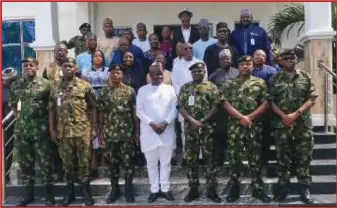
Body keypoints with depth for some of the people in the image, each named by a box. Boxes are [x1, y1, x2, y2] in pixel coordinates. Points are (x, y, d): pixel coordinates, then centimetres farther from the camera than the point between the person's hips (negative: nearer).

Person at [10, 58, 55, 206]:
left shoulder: (45, 84, -4)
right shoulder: (16, 85, 8)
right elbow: (12, 103, 22)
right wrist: (18, 116, 10)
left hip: (41, 129, -4)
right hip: (21, 129, 4)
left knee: (44, 162, 1)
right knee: (24, 162, 11)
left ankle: (49, 195, 11)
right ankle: (28, 194, 24)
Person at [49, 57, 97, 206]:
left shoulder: (85, 86, 1)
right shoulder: (55, 89, 9)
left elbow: (92, 108, 1)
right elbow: (52, 110, 10)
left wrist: (94, 127, -4)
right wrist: (52, 129, 4)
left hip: (82, 130, -3)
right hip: (63, 131, 3)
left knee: (84, 161, 3)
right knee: (67, 162, 11)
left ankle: (86, 191, 14)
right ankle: (69, 191, 23)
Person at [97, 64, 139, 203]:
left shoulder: (130, 91, 0)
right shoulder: (104, 92, 4)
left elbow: (135, 112, 1)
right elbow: (101, 113, 6)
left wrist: (137, 131, -3)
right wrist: (100, 133, 3)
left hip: (127, 133, -2)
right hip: (110, 134, 2)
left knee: (128, 162, 4)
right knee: (112, 163, 9)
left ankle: (128, 189, 18)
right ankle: (114, 189, 22)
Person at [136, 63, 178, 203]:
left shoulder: (169, 89, 8)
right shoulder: (143, 90, 5)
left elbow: (174, 109, 2)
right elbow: (139, 111, 0)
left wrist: (165, 123, -11)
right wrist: (152, 124, -12)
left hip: (167, 130, 1)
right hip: (149, 131, 0)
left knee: (166, 161, 6)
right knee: (151, 162, 5)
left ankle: (165, 189, 16)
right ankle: (154, 190, 15)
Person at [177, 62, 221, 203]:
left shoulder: (211, 87, 3)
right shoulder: (185, 88, 8)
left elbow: (215, 106, -4)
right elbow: (180, 107, 0)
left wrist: (202, 121, -13)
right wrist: (192, 120, -14)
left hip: (207, 128, -1)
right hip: (190, 128, 2)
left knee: (209, 158, 3)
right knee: (190, 159, 5)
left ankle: (211, 189, 11)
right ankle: (193, 189, 16)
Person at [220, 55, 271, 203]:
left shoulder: (260, 83, 8)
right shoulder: (230, 84, 8)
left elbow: (265, 103, -1)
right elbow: (225, 103, -3)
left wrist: (250, 117, -12)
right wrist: (240, 117, -14)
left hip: (255, 126, 0)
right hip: (235, 126, 0)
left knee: (255, 157, 6)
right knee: (234, 157, 3)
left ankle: (258, 188, 15)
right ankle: (234, 188, 12)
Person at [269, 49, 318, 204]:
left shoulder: (305, 77, 7)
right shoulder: (275, 79, 6)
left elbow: (312, 98, 1)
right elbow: (271, 101, 2)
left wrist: (296, 114, -11)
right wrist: (283, 116, -12)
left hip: (303, 123, 0)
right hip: (282, 123, 0)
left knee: (304, 157, 3)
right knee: (283, 157, 5)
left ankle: (304, 188, 13)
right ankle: (283, 186, 16)